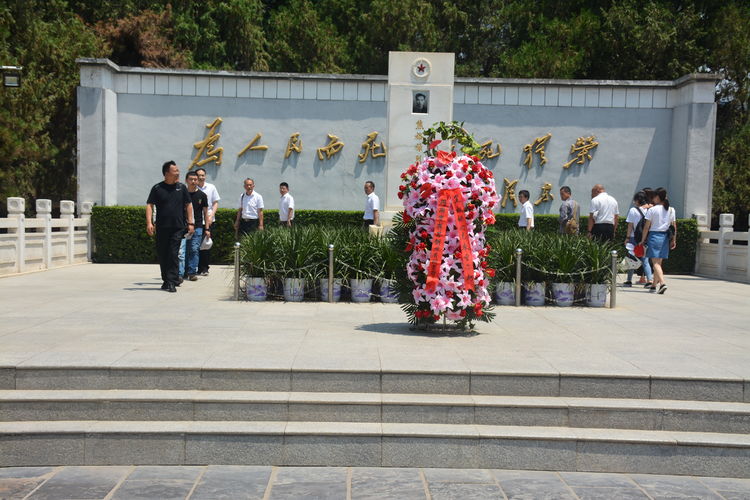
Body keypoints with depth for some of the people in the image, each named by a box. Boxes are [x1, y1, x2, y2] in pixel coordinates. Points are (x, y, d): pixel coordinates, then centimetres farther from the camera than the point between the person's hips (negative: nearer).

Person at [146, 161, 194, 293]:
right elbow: (149, 205, 0)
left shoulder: (181, 187, 8)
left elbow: (188, 205, 13)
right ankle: (166, 280, 21)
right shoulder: (157, 188, 2)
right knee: (162, 255, 7)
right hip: (162, 228, 0)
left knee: (173, 254, -7)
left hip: (178, 227, 0)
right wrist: (149, 222, -12)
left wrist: (190, 223, 7)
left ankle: (171, 282, -6)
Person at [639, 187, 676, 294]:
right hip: (665, 237, 5)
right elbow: (674, 227, 9)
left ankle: (662, 283, -25)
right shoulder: (671, 210, 8)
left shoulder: (652, 210, -8)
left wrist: (643, 240, 0)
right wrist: (674, 240, 15)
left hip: (654, 236, -5)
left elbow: (647, 227, -7)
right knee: (659, 262, 12)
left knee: (656, 262, -8)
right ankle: (655, 285, 17)